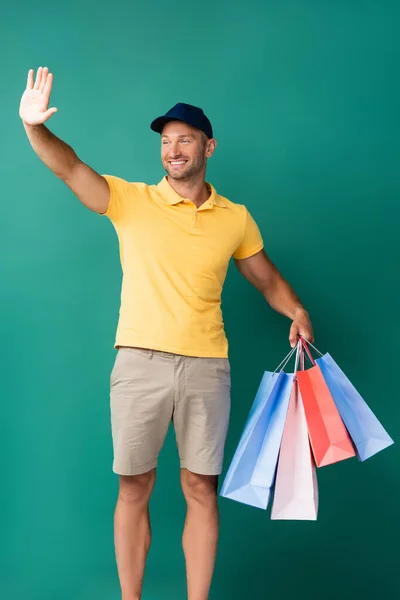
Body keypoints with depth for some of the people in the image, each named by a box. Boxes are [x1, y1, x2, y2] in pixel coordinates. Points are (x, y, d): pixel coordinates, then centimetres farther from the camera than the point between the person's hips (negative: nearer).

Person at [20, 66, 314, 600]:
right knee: (134, 488, 6)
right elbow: (69, 167, -11)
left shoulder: (236, 218, 8)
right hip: (139, 362, -1)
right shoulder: (131, 200, 2)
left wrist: (297, 312, -2)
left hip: (206, 366, 1)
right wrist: (33, 125, -29)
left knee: (201, 488, 6)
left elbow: (267, 280, 17)